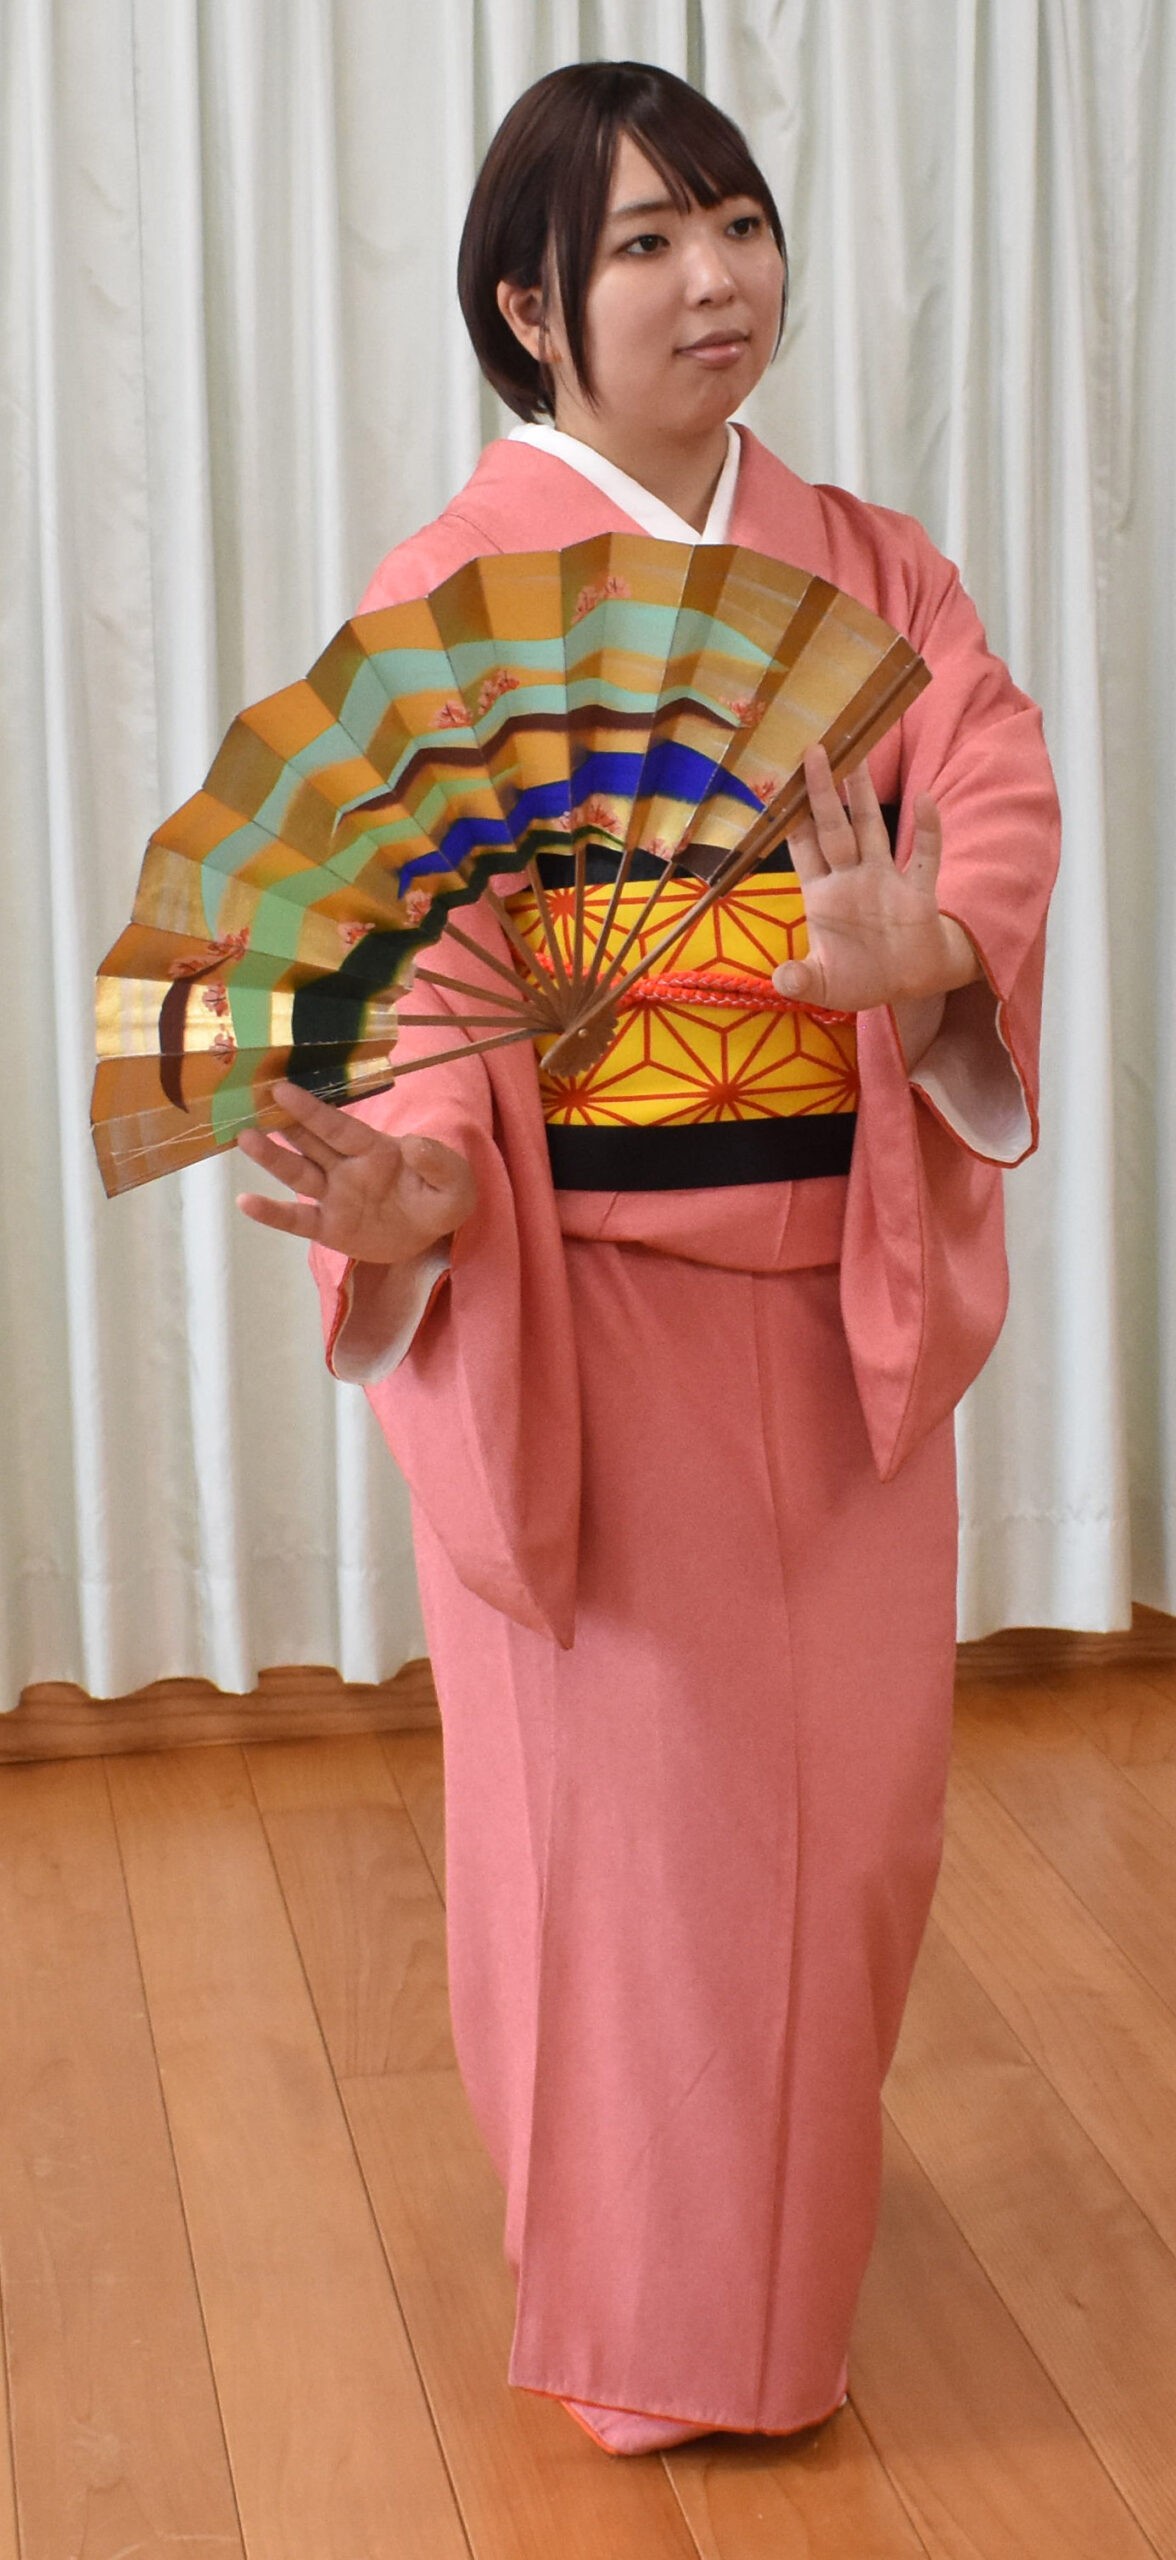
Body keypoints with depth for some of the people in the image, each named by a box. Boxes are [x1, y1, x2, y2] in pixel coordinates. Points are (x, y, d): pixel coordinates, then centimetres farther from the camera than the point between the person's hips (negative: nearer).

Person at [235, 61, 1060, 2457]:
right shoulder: (441, 602, -6)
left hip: (842, 1297, 4)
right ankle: (645, 2315, 26)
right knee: (628, 1804, 5)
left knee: (851, 1785, 15)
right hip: (581, 1313, -4)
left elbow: (999, 821, -8)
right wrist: (409, 1189, -33)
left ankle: (803, 2222, 42)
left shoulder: (877, 571, 7)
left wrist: (921, 958, -31)